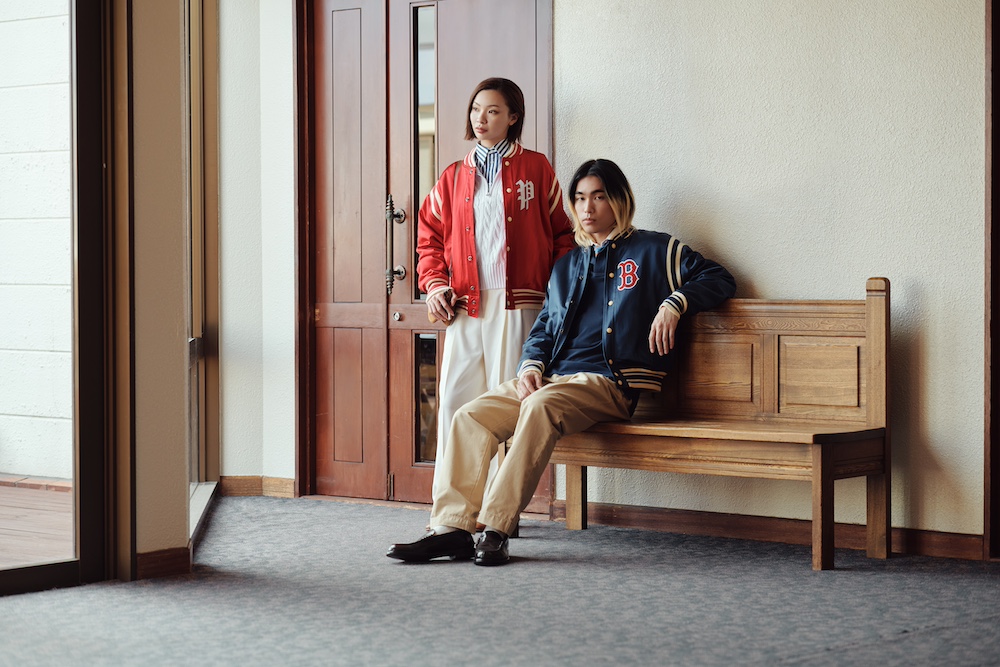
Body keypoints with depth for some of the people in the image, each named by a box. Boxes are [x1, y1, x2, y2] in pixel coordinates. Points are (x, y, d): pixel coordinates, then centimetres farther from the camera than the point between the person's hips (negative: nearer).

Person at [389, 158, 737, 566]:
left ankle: (496, 528, -39)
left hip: (610, 381, -6)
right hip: (552, 379, 6)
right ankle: (453, 528, -22)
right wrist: (531, 366, 4)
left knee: (541, 407, -37)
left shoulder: (654, 251, 11)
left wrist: (674, 304, -10)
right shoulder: (567, 265, 27)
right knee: (471, 417, -17)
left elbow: (719, 279, 8)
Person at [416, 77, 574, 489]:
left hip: (518, 306, -3)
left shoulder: (535, 169, 8)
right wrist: (435, 284, 4)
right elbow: (429, 235, 19)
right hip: (465, 306, 3)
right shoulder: (454, 177, 16)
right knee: (454, 400, -3)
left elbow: (562, 235, 8)